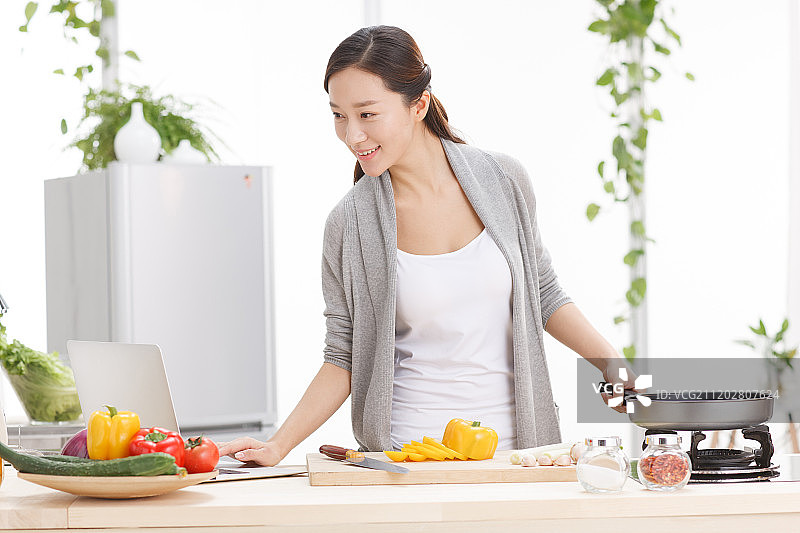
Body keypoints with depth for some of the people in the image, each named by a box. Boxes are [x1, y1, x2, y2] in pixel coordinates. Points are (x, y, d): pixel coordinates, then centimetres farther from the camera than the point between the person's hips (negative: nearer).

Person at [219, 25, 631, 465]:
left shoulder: (503, 179, 0)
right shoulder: (349, 225, -4)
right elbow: (343, 359, 2)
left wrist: (615, 364, 2)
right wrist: (278, 445, -11)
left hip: (516, 442, 1)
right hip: (408, 454, -1)